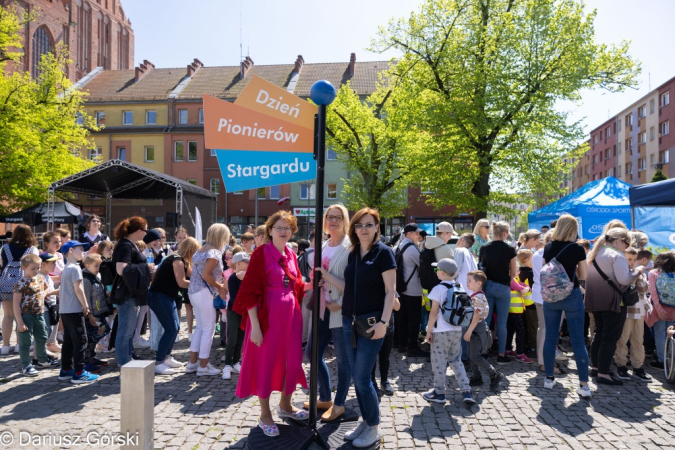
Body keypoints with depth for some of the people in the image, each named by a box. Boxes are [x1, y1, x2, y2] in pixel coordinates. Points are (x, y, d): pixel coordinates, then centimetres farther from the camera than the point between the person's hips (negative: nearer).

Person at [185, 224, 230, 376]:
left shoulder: (201, 250, 14)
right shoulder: (214, 252, -14)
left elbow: (197, 273, 14)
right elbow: (205, 275, -22)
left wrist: (218, 284, 14)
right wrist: (220, 287, -11)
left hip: (194, 291, 9)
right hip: (204, 293, -9)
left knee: (200, 327, 17)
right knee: (209, 329, 0)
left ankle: (193, 363, 22)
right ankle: (203, 366, 6)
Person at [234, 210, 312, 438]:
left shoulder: (291, 255, 8)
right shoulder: (261, 253, -12)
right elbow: (250, 292, -15)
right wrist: (255, 326, -19)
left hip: (290, 315, 7)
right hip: (268, 315, -6)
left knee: (293, 360, 14)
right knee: (266, 362, 6)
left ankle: (285, 405, 36)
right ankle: (265, 415, 23)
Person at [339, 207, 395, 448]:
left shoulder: (383, 252, -8)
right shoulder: (352, 253, 9)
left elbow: (390, 291, -12)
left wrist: (383, 322, -19)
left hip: (371, 322, -6)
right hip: (349, 321, 6)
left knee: (362, 378, -3)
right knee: (356, 376, 12)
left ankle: (374, 428, 15)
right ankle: (365, 421, 28)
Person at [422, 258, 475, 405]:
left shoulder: (438, 289, -13)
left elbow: (434, 313, -14)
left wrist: (429, 331, -7)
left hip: (441, 331, -6)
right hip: (457, 331, 6)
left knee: (439, 362, 6)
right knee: (456, 360, 18)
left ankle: (439, 393, 16)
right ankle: (466, 392, 13)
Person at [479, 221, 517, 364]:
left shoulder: (484, 248, 1)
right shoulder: (509, 249, -7)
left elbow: (480, 267, 8)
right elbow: (513, 273, 0)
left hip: (487, 285, 3)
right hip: (503, 287, -3)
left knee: (486, 320, 8)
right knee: (502, 322, 5)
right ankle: (501, 355, 11)